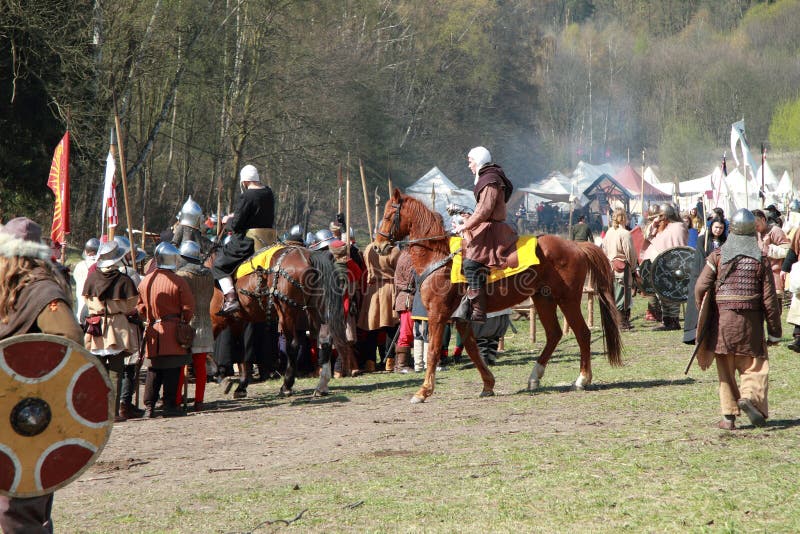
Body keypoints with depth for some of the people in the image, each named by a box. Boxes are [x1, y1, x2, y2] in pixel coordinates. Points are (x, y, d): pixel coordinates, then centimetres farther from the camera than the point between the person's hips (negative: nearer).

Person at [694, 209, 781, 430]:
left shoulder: (718, 256, -1)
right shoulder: (761, 259, -1)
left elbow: (701, 288, -7)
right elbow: (769, 298, -1)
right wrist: (774, 332, 5)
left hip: (722, 320, 1)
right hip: (751, 321, -1)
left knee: (726, 370, 8)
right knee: (755, 365, 7)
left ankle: (729, 416, 7)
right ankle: (750, 396, -20)